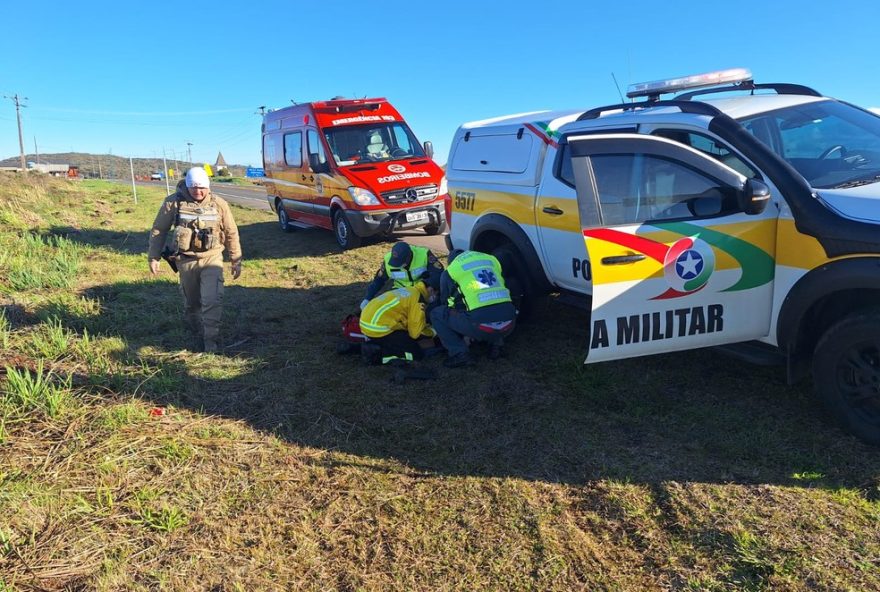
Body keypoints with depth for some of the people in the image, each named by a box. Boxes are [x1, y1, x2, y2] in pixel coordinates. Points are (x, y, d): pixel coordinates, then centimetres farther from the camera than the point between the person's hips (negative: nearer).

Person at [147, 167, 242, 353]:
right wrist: (153, 257, 1)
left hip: (212, 258, -1)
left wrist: (236, 261, 5)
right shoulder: (173, 202, -7)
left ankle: (210, 338, -3)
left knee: (213, 299, -15)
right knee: (192, 300, 17)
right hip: (186, 260, 1)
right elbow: (158, 230, 2)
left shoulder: (219, 204, -6)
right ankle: (195, 326, 43)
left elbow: (231, 234, 3)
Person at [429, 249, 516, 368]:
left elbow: (447, 302, 21)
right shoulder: (491, 260, 22)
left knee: (436, 314, 15)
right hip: (508, 323, 5)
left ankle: (460, 354, 4)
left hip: (481, 325, -4)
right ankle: (496, 344, 21)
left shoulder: (450, 270, 11)